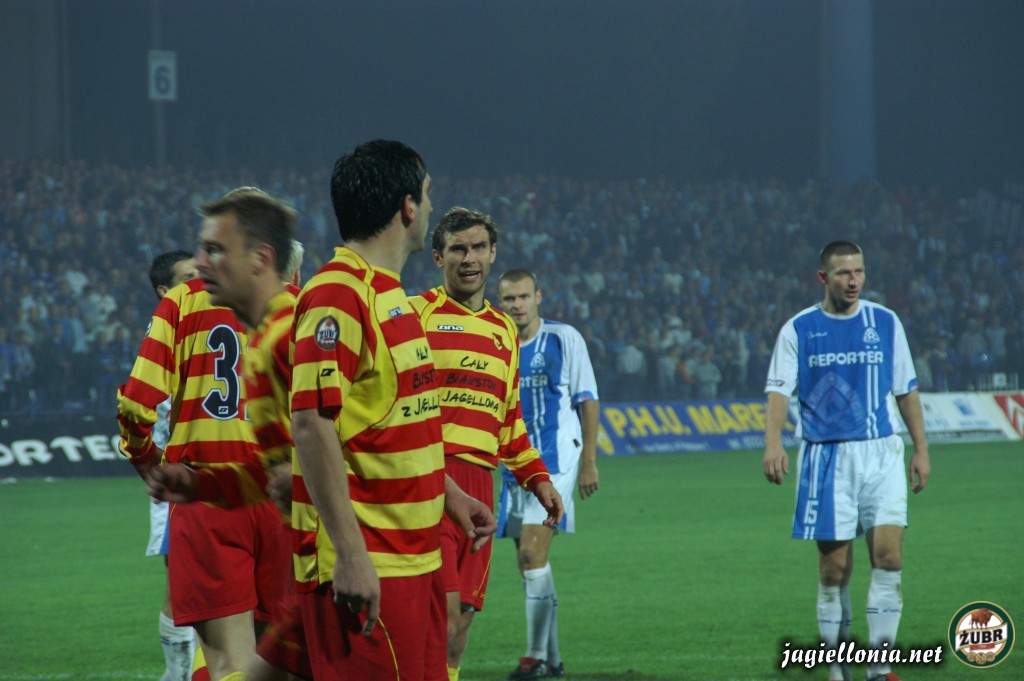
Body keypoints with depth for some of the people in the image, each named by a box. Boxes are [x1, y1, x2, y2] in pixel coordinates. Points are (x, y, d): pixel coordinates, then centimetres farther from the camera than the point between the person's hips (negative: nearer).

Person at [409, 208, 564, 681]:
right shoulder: (415, 314, 0)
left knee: (460, 621, 5)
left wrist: (537, 478, 20)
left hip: (479, 485, 7)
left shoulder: (504, 330, 21)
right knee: (444, 612, -18)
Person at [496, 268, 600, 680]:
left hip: (555, 461, -6)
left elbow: (588, 402, -1)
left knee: (532, 552, -17)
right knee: (529, 562, 7)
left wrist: (589, 461, -5)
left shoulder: (564, 339, -2)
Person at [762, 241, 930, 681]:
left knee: (888, 554, -11)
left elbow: (906, 390, 14)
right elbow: (779, 388, -8)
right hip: (827, 458, -1)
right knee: (834, 568, -1)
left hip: (881, 453, 2)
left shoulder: (886, 323, 7)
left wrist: (921, 449, 10)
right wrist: (773, 442, -23)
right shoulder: (798, 329, 1)